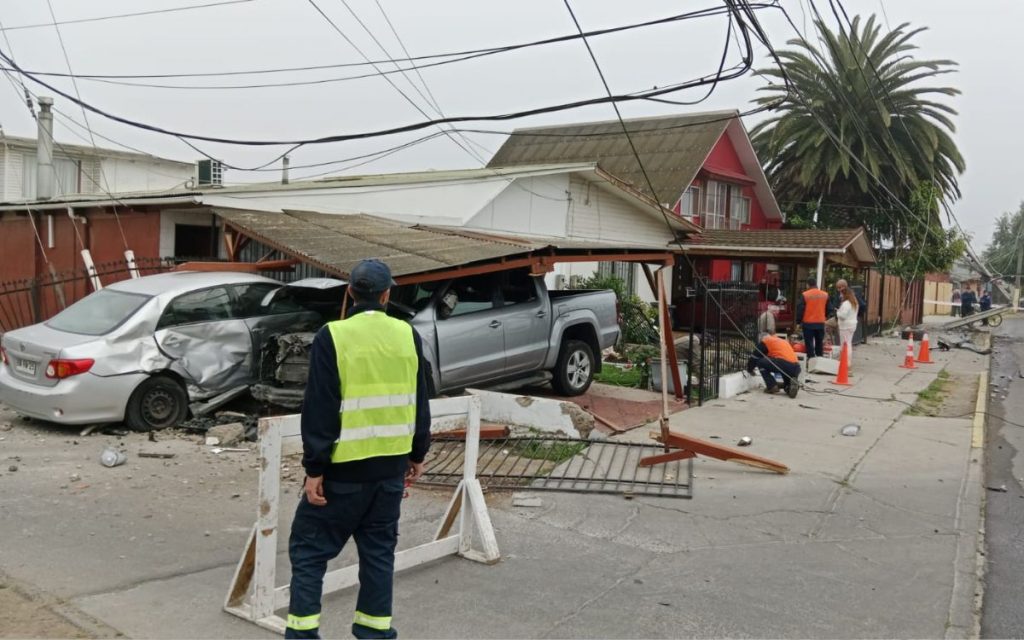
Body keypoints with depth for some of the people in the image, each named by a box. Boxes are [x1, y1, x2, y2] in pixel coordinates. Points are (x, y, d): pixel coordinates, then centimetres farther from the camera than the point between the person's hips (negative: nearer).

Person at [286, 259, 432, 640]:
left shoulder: (332, 337, -11)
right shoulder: (408, 335, 3)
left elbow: (319, 409, -12)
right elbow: (420, 403, 9)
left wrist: (314, 469, -7)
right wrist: (417, 455, 18)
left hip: (344, 468, -4)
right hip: (391, 465, 4)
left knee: (309, 547, 9)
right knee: (379, 550, 15)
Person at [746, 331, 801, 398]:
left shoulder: (765, 341, 14)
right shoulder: (784, 341, 34)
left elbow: (755, 356, 15)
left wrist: (750, 369, 32)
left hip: (784, 364, -7)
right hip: (796, 368, 7)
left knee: (760, 362, 8)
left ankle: (772, 387, 3)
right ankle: (790, 386, 1)